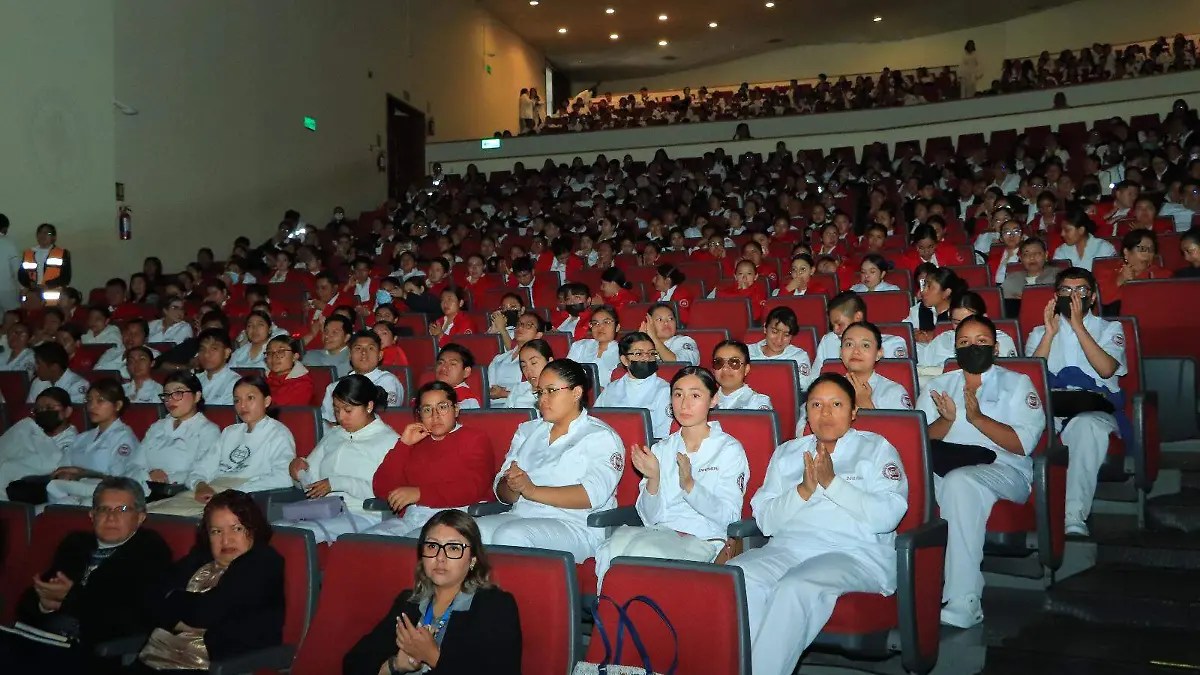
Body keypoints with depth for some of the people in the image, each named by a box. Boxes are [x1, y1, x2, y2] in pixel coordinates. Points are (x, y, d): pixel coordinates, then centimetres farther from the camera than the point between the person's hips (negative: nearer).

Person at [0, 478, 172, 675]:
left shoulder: (152, 552, 2)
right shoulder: (74, 543, 20)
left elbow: (136, 619, -10)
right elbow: (28, 599, 18)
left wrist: (73, 597, -9)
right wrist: (44, 603, -6)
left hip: (97, 652, -5)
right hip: (41, 641, 5)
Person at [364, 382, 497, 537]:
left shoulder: (475, 439, 11)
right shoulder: (414, 442, 25)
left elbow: (473, 489, -8)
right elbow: (382, 490, 15)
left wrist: (420, 493, -14)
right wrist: (403, 445, 8)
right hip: (410, 517, 5)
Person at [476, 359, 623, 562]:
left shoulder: (601, 437, 4)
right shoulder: (527, 431, 23)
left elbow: (593, 494, -13)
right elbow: (502, 491, 15)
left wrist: (532, 490, -17)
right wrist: (513, 486, -10)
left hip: (575, 526, -5)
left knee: (511, 535, -33)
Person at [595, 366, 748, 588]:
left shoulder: (730, 449, 5)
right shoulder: (662, 449, 17)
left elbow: (728, 517, -6)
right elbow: (649, 517, 10)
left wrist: (689, 484, -20)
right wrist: (653, 480, -10)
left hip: (703, 539, -3)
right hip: (659, 533, 4)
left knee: (644, 549, -34)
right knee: (612, 549, -30)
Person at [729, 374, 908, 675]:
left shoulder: (877, 449, 12)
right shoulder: (786, 453, 22)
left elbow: (888, 516, -4)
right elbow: (766, 521, 11)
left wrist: (832, 482, -9)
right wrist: (804, 490, -5)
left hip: (856, 552, -3)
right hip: (789, 547, 4)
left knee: (797, 586, -35)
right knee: (738, 577, -29)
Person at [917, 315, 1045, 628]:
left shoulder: (1017, 384, 13)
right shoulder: (936, 386, 21)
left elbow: (1023, 444, -2)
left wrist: (977, 417, -13)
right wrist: (946, 421, -10)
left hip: (1003, 470, -3)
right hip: (942, 471, 3)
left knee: (959, 481, -38)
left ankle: (963, 604, -39)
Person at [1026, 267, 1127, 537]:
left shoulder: (1110, 329, 19)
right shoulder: (1039, 332, 24)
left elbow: (1106, 369, -4)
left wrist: (1078, 326, -5)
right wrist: (1050, 332, 0)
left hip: (1095, 410, -1)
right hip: (1048, 410, 2)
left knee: (1086, 425, -40)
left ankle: (1075, 516, -46)